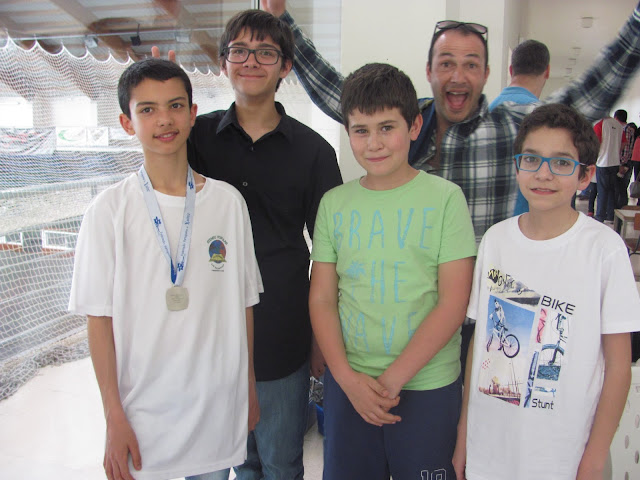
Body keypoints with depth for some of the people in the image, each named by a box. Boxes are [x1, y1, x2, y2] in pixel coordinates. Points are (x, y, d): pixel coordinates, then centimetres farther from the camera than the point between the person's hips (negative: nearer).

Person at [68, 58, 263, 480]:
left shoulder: (228, 201, -1)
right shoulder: (110, 209, -7)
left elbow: (244, 303, 4)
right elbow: (100, 317, -6)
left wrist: (249, 385, 8)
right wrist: (114, 417, -6)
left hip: (219, 403, 2)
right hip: (142, 408, -2)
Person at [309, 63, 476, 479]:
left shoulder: (445, 198, -6)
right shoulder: (334, 203, 3)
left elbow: (453, 303, -9)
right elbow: (322, 299, 3)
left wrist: (394, 378, -11)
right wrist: (346, 376, -7)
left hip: (428, 386, -2)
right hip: (348, 383, 3)